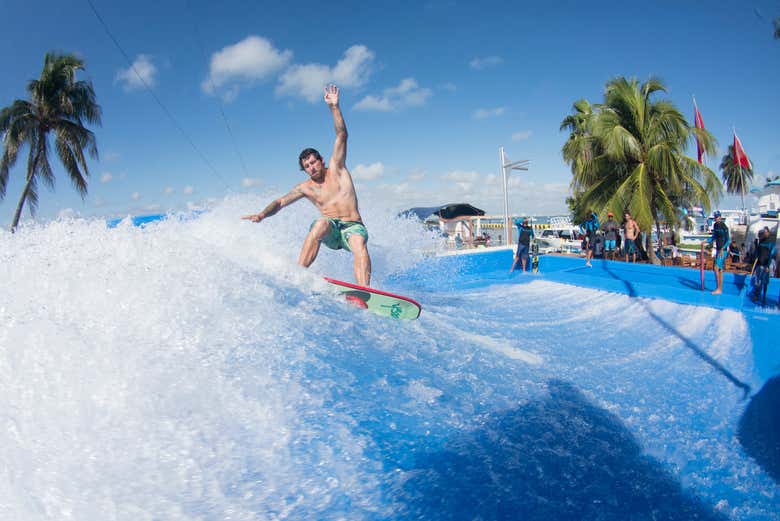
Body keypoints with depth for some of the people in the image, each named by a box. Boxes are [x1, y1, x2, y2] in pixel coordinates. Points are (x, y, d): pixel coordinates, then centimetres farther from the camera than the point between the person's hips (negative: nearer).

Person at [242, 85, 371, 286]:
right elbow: (280, 202, 13)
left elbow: (342, 135, 3)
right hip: (330, 229, 1)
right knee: (321, 223, -35)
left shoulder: (336, 168, 10)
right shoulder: (305, 187, 14)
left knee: (359, 244, -34)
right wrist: (262, 214, -6)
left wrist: (334, 107, -5)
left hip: (353, 226, 0)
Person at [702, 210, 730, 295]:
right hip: (718, 249, 9)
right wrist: (706, 241, 9)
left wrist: (722, 249, -23)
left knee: (716, 268, -14)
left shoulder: (724, 227, -14)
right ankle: (720, 289, 16)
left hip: (723, 250, -9)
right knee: (720, 270, 11)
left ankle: (718, 289, -10)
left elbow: (728, 240, -15)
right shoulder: (715, 225, 11)